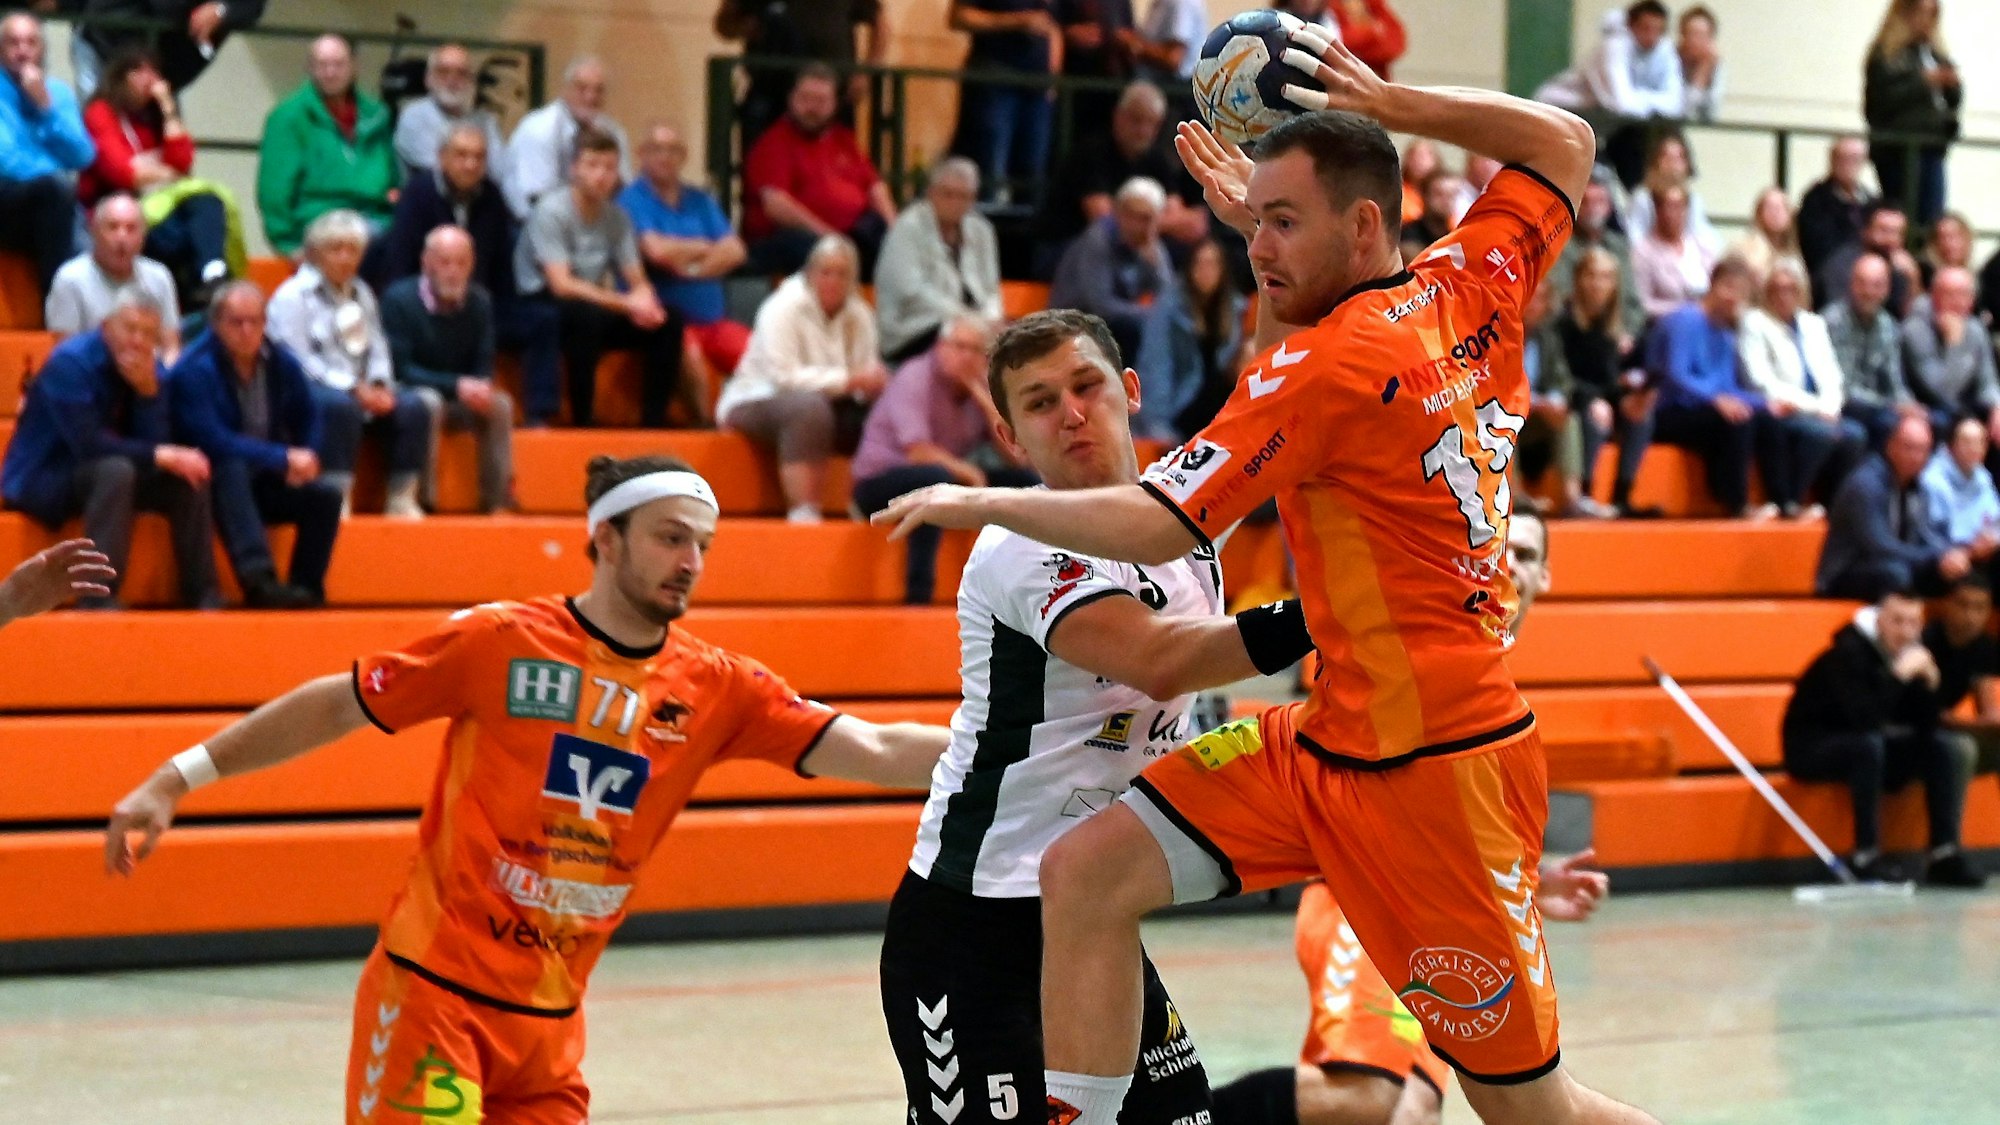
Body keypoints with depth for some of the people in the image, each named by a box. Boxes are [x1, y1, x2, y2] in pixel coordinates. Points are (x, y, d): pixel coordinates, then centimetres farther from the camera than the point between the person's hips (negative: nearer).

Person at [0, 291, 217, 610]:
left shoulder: (149, 369, 0)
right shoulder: (71, 362, -20)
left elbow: (156, 443, -8)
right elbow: (87, 443, -29)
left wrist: (148, 390, -23)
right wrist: (160, 456, -29)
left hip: (100, 476, 7)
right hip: (41, 480, -7)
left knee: (188, 479, -9)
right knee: (116, 470, -35)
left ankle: (203, 595, -8)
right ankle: (99, 597, -39)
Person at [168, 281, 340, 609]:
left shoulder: (281, 362, 3)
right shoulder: (194, 370, -16)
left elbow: (308, 420, 14)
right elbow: (213, 442, -24)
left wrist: (305, 459, -8)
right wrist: (283, 459, -27)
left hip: (267, 483, 5)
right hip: (215, 482, -5)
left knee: (326, 494, -19)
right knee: (231, 470, -37)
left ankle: (306, 588, -12)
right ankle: (259, 580, -51)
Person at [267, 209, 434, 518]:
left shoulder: (362, 294, 19)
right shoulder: (292, 296, -3)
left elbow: (377, 347, 14)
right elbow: (297, 358, -14)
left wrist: (379, 385, -8)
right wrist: (352, 388, -18)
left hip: (362, 390, 6)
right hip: (311, 388, -6)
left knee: (413, 407, -17)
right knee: (341, 406, -38)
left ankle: (402, 497, -15)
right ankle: (338, 500, -37)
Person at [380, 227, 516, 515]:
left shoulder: (479, 301, 0)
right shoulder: (400, 299, -15)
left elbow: (483, 368, 2)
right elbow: (400, 369, -18)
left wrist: (478, 390, -24)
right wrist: (457, 385, -28)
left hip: (460, 398, 4)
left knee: (501, 404, -24)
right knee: (429, 403, -37)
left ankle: (499, 499, -22)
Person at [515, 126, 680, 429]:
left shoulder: (617, 217, 2)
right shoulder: (552, 211, -17)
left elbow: (638, 281, 4)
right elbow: (561, 285, -25)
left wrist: (644, 300, -22)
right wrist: (626, 303, -29)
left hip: (593, 306, 7)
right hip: (542, 309, -6)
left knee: (668, 321, -11)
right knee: (588, 314, -38)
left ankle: (654, 422, -7)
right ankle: (582, 420, -28)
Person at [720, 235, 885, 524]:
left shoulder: (858, 315, 4)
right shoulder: (784, 308, -15)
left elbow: (868, 375, 0)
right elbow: (783, 376, -26)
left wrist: (874, 382, -25)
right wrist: (847, 380, -29)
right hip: (755, 402, -6)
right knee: (808, 405, -40)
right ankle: (803, 514, -44)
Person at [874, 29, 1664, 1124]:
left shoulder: (1330, 360, -19)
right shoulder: (1473, 285, 3)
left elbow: (1154, 526, -21)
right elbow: (1562, 143, 21)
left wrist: (982, 502, -7)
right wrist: (1389, 104, 11)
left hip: (1429, 768, -9)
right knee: (1086, 874, -3)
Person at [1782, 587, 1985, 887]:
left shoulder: (1911, 653, 0)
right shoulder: (1849, 652, -22)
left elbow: (1924, 727, -1)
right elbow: (1863, 717, -35)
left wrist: (1929, 686, -17)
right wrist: (1898, 676, -33)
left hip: (1871, 750, 8)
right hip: (1812, 749, -7)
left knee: (1952, 746, -7)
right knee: (1869, 743, -38)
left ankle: (1944, 856, -13)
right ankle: (1866, 857, -32)